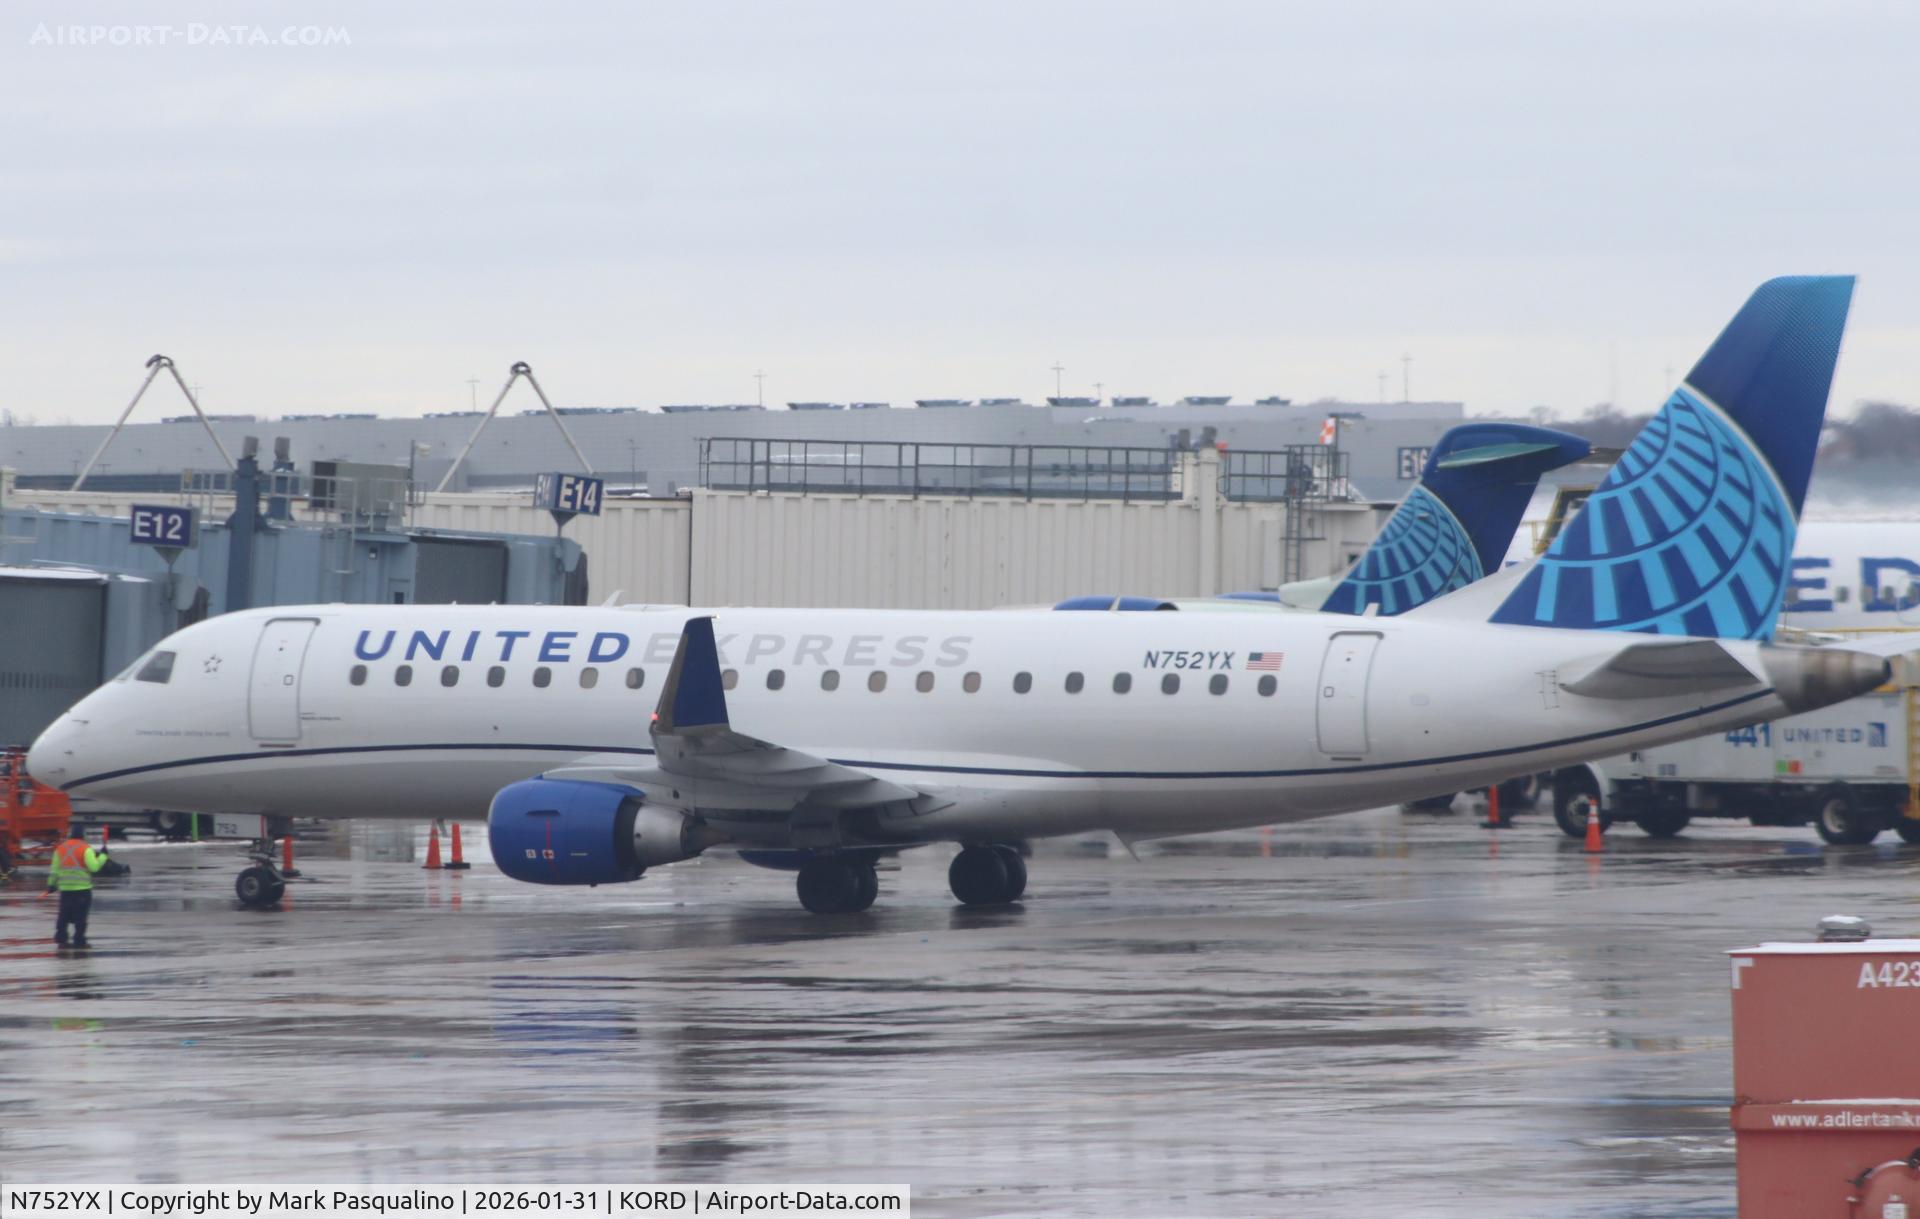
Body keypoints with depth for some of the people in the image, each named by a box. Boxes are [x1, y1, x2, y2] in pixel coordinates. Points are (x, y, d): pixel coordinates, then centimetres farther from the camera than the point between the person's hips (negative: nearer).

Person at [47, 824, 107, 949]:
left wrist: (51, 884, 18)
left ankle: (61, 939, 14)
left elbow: (54, 869, 9)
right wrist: (102, 856, -2)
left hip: (65, 888, 5)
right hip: (82, 887, -5)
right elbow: (94, 866, -16)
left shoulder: (60, 849, 7)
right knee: (80, 916, 0)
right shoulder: (85, 849, -9)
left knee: (64, 915, 14)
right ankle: (79, 941, -1)